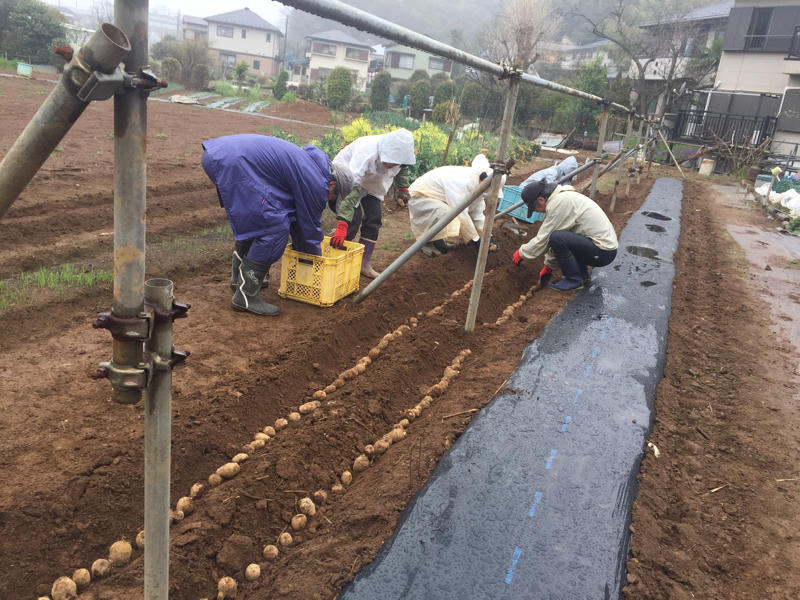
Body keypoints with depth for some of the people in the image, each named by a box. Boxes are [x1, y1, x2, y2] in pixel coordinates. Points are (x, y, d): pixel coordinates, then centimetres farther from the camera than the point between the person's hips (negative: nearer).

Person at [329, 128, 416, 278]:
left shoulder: (397, 152, -23)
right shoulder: (366, 153, -44)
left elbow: (402, 167, 6)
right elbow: (352, 189, -52)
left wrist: (403, 187, -5)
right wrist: (341, 226, -58)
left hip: (370, 184, 6)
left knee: (374, 218, -5)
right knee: (353, 218, -21)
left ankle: (364, 263, 3)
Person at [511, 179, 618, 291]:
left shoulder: (559, 202, -19)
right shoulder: (561, 197, 13)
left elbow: (543, 239, -16)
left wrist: (521, 252, -1)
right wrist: (548, 266, 23)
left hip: (603, 252, -10)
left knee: (557, 237, -23)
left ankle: (574, 279, -6)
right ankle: (583, 274, 16)